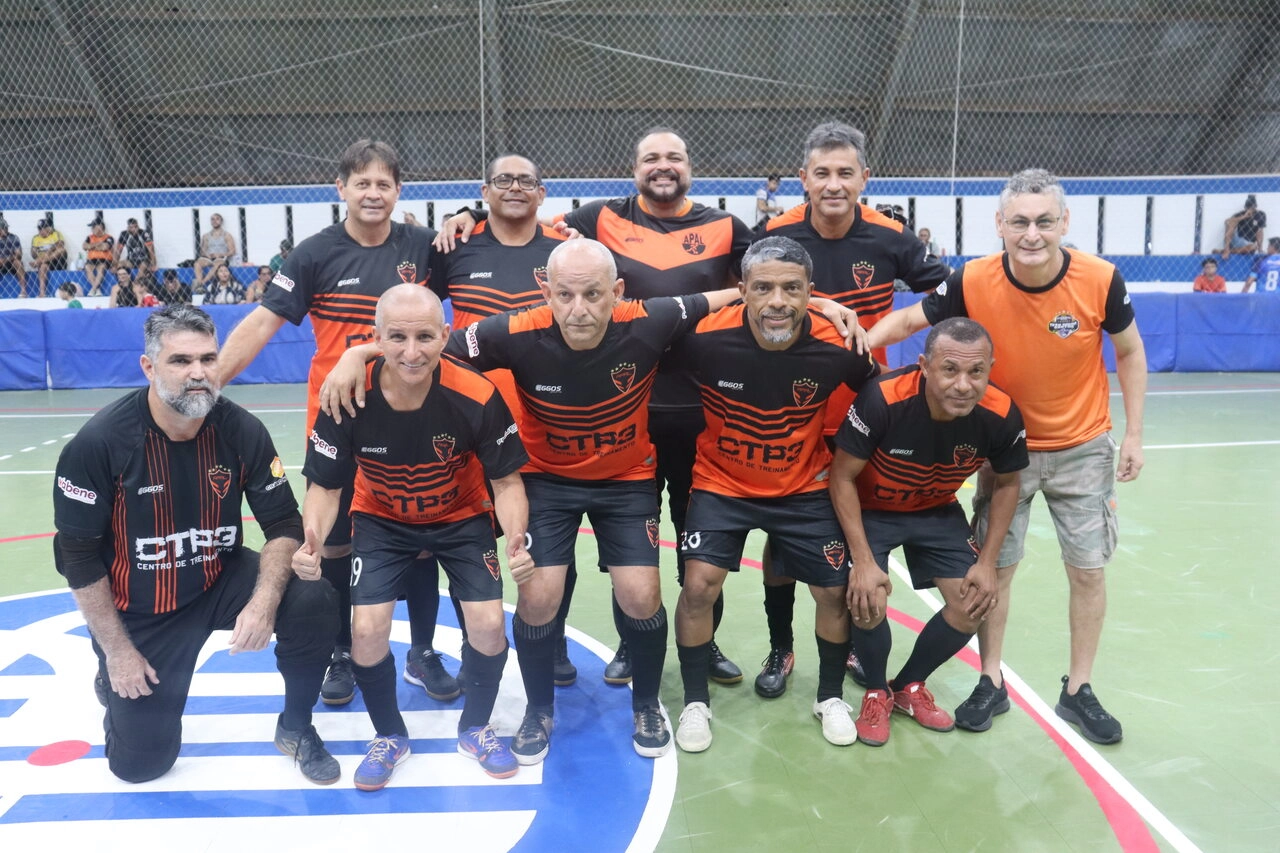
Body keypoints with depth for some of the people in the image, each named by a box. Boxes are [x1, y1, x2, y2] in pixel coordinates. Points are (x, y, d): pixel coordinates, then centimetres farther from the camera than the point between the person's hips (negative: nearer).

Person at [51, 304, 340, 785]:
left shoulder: (242, 431, -15)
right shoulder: (98, 443, -21)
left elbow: (284, 524, -10)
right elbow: (78, 557, -13)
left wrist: (264, 603, -27)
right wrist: (117, 650, -11)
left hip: (221, 582, 2)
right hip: (139, 612, -1)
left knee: (312, 600, -27)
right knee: (139, 763, 4)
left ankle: (295, 728, -1)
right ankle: (116, 682, 38)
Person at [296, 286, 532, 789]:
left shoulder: (477, 397, -29)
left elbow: (506, 481, -17)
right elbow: (325, 486, -15)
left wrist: (517, 540, -35)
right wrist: (313, 541, -34)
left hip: (462, 518, 0)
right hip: (381, 521, 1)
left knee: (489, 625, -13)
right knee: (367, 630, -13)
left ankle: (475, 728, 20)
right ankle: (388, 736, 19)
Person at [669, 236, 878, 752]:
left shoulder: (836, 347, -21)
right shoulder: (706, 338, -26)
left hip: (805, 488, 1)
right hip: (722, 483, -1)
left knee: (834, 590, 3)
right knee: (699, 584, -12)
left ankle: (831, 697, 30)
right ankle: (695, 702, 12)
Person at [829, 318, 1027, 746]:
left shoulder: (1001, 416, -25)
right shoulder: (883, 398, -36)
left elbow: (1007, 484, -4)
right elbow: (842, 476, -23)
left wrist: (987, 562, -8)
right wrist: (864, 561, -25)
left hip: (937, 511, 4)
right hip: (870, 509, -3)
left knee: (974, 604, -5)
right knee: (868, 602, -20)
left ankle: (909, 687, 22)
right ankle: (876, 693, 12)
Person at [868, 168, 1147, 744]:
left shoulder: (1100, 281, -19)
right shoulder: (973, 282, -20)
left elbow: (1130, 352, -2)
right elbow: (908, 320, -8)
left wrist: (1134, 435, -3)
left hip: (1083, 448, 0)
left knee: (1088, 570, 6)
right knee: (994, 567, 6)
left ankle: (1078, 691, 26)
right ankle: (991, 683, 25)